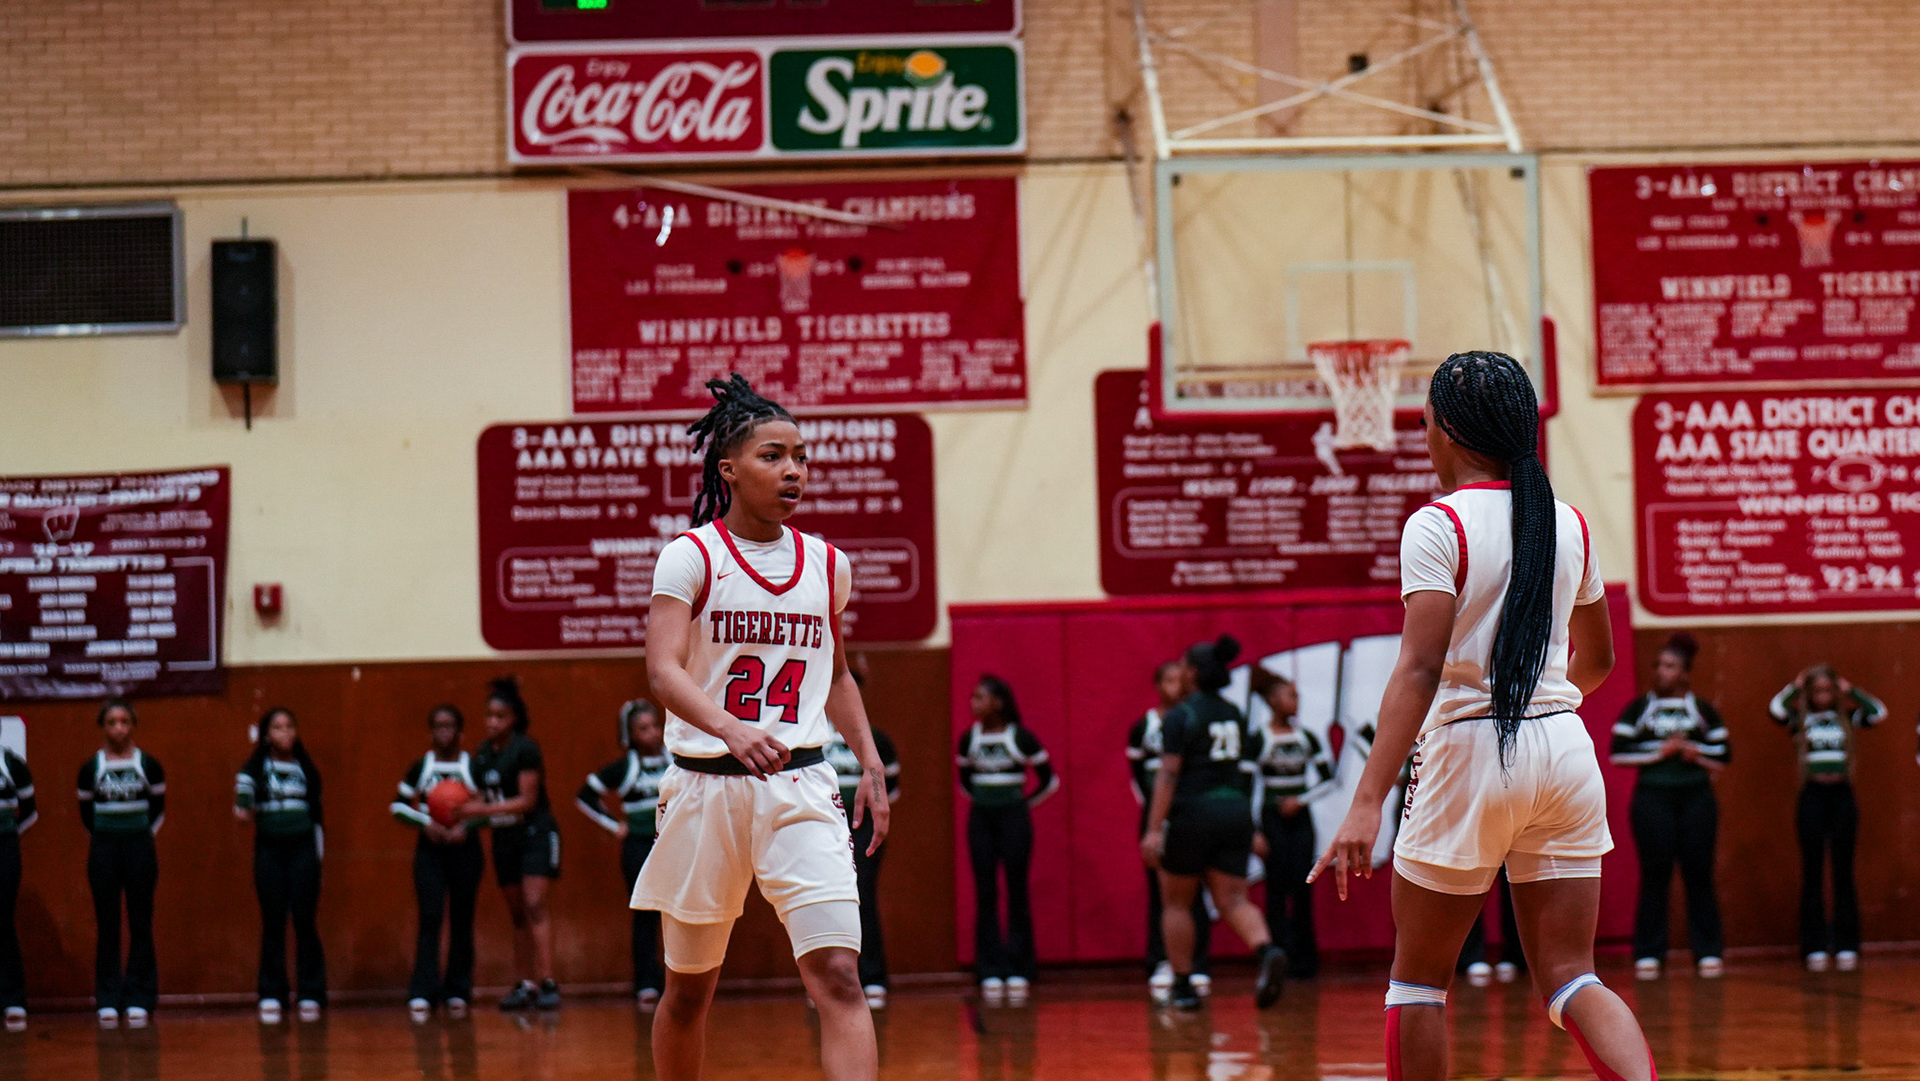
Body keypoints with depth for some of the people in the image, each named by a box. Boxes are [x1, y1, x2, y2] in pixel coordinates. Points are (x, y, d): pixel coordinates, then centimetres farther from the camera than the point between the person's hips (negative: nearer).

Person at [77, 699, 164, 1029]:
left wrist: (144, 834, 3)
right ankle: (108, 1001, 4)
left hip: (140, 848, 0)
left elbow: (159, 807, 10)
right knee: (107, 927, 1)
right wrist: (103, 836, 3)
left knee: (140, 924, 1)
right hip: (103, 850, 0)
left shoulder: (149, 766, 0)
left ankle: (138, 1000, 4)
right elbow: (86, 812, 10)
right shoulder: (91, 769, 2)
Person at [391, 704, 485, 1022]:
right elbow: (398, 805, 8)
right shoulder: (420, 768, 5)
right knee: (430, 918, -11)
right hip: (429, 849, 0)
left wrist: (466, 827, -13)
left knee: (462, 921, 3)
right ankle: (422, 995, -14)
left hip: (465, 849, 0)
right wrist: (426, 823, -9)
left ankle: (457, 992, 12)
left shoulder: (474, 767, 3)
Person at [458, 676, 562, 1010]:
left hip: (536, 835, -7)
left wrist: (482, 810, -23)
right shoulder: (482, 754, 7)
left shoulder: (525, 749, -14)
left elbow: (527, 800, -18)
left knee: (534, 905, -17)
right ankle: (526, 985, 10)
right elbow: (485, 797, 12)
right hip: (505, 838, 7)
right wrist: (464, 811, -7)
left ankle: (548, 983, -21)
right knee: (516, 913, 7)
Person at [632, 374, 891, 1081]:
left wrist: (870, 762, 11)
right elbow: (664, 671, -20)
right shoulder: (691, 557, -6)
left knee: (839, 977, -15)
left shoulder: (826, 565, 8)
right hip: (706, 785, -2)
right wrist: (731, 729, -37)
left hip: (802, 788, 2)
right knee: (689, 989, 11)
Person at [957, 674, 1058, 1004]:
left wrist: (1024, 804, 3)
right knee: (985, 894, 0)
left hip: (1014, 818, -3)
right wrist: (981, 802, 12)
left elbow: (1049, 779, 3)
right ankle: (990, 972, 2)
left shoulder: (1020, 737, -7)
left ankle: (1018, 970, 3)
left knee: (1017, 892, -2)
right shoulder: (969, 739, 4)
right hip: (980, 819, 3)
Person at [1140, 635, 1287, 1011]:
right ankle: (1267, 951, -30)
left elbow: (1168, 775, -13)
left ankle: (1183, 986, 11)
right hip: (1236, 811, 5)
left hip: (1191, 812, -5)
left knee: (1176, 903, 11)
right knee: (1233, 900, -1)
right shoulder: (1235, 716, 12)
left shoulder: (1180, 716, -7)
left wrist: (1153, 829, -16)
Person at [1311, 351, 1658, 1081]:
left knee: (1419, 979, 12)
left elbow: (1420, 668, -20)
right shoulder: (1567, 524, 9)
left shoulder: (1437, 526, -9)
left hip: (1472, 756, -5)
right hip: (1565, 752, 5)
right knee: (1569, 979, 5)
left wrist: (1368, 802, -24)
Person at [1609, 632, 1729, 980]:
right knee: (1654, 876, -2)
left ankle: (1708, 952, 4)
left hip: (1696, 798, 1)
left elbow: (1724, 755, 6)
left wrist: (1694, 751, -11)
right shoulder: (1638, 709, 6)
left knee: (1699, 874, 0)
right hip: (1653, 798, -1)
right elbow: (1619, 752, -4)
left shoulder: (1702, 710, 9)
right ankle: (1648, 955, 1)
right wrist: (1660, 751, -10)